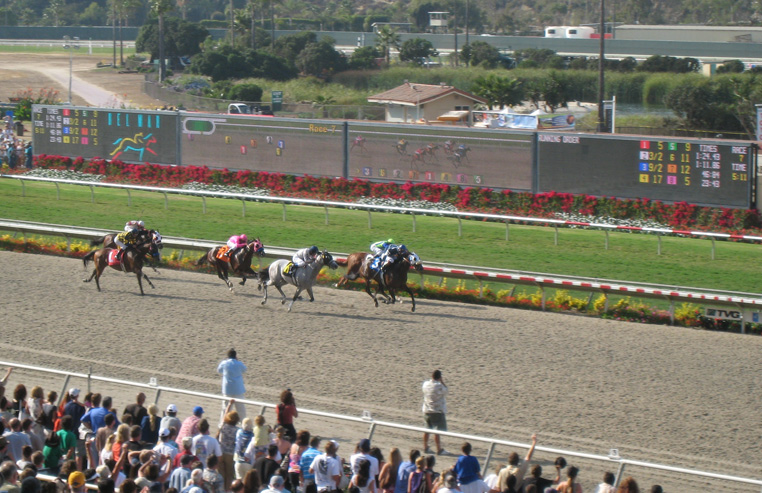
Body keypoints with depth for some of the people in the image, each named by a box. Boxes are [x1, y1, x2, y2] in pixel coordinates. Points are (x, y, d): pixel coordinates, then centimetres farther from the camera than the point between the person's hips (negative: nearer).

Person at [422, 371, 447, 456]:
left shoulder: (426, 384, 0)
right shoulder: (439, 386, -19)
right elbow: (445, 391, -3)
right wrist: (442, 381, -3)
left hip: (426, 410, 6)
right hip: (437, 411, -6)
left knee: (427, 430, 16)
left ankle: (425, 447, 23)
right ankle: (439, 449, 2)